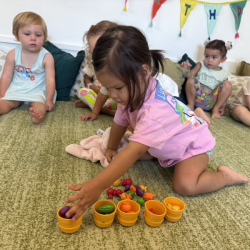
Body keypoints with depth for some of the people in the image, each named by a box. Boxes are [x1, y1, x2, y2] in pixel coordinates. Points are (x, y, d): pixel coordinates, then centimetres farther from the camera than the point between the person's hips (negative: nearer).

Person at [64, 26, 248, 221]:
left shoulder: (155, 111, -44)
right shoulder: (133, 92, -16)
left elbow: (133, 152, -51)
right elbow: (120, 122, -1)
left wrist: (98, 185, -55)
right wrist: (112, 149, 4)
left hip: (195, 143, -9)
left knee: (185, 185, -28)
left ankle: (225, 176, 2)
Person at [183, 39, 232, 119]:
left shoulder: (224, 74, 7)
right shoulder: (201, 65, 8)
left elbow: (225, 93, 7)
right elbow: (190, 75, -1)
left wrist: (223, 107, -2)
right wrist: (186, 69, -20)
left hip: (211, 102, 1)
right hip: (197, 98, 0)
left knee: (228, 85, -17)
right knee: (191, 81, -26)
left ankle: (215, 109, -8)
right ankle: (190, 104, -6)